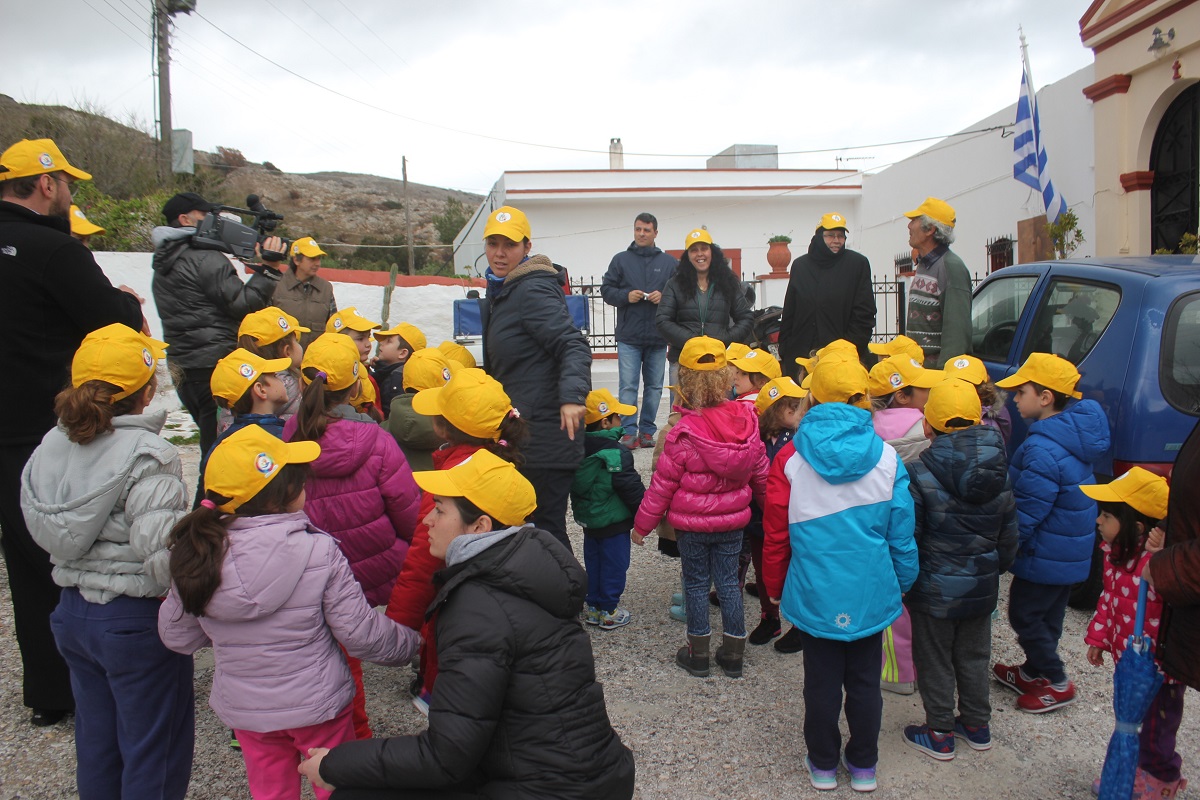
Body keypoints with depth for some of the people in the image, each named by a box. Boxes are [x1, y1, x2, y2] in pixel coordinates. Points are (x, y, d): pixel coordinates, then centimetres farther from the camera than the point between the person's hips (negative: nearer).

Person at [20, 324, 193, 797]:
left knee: (96, 740, 24)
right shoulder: (147, 457, -23)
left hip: (71, 613, 7)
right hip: (137, 621, -7)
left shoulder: (51, 447, 1)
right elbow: (161, 548, -29)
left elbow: (43, 531, 6)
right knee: (154, 747, 10)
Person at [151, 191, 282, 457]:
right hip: (216, 365, -9)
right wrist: (268, 268, -16)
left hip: (185, 364, 9)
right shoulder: (206, 258, -14)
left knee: (211, 442, 19)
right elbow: (243, 304, -18)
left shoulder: (163, 264, 15)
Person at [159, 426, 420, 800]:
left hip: (243, 709, 3)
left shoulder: (197, 556, -13)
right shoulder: (318, 551, -24)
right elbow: (360, 633, -18)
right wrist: (408, 644, 1)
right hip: (317, 706, -3)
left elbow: (177, 637, 0)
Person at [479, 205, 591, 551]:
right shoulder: (500, 292, 14)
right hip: (518, 434, 10)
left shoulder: (533, 291, -16)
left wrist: (572, 396, -38)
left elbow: (573, 345, -25)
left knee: (545, 529, -2)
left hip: (544, 437, -10)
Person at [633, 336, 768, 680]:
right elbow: (760, 471, 4)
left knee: (696, 584, 11)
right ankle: (733, 653, 23)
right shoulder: (746, 421, -8)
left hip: (693, 523, -4)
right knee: (728, 581, 15)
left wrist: (643, 523, -3)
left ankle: (698, 654, 22)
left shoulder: (684, 433, -22)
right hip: (733, 520, 4)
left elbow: (663, 483, -15)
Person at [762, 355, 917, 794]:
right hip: (871, 592, 1)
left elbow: (775, 534, -6)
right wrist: (901, 584, 11)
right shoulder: (886, 456, -8)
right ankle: (863, 766, 32)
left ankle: (823, 765, 30)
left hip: (815, 592, -1)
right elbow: (901, 534, -4)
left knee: (822, 681, 14)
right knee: (865, 681, 17)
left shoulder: (791, 457, -11)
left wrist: (775, 587, 8)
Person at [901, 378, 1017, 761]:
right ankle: (977, 725, 34)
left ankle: (940, 733, 21)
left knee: (935, 660, 10)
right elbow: (1009, 532, 6)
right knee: (974, 656, 20)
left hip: (935, 586, -5)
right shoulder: (999, 472, -4)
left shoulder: (919, 473, -20)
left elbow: (906, 534, -15)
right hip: (981, 585, 5)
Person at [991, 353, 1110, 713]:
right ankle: (1034, 672, 39)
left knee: (1024, 615, 8)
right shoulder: (1075, 428, 0)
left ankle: (1057, 683, 21)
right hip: (1071, 549, 9)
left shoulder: (1043, 450, -31)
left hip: (1046, 555, -9)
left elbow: (1028, 512, -26)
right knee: (1046, 615, 22)